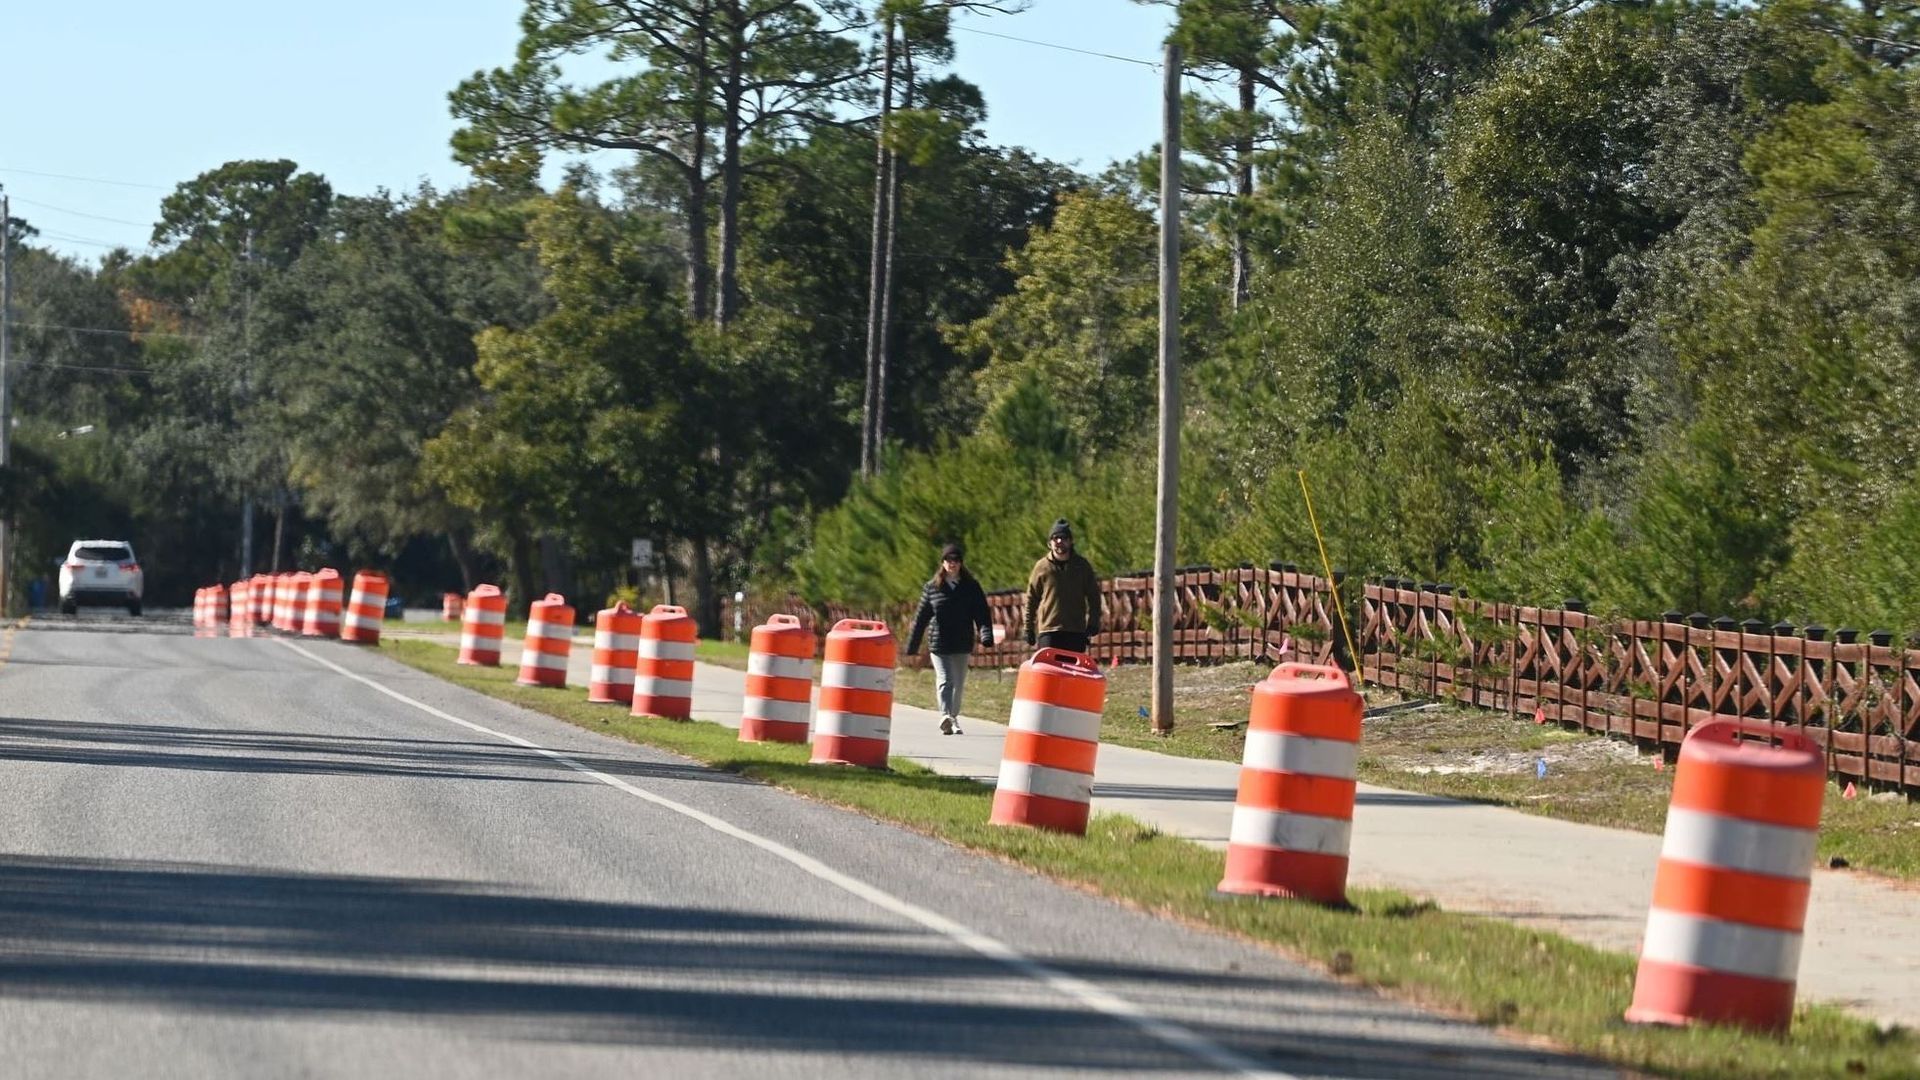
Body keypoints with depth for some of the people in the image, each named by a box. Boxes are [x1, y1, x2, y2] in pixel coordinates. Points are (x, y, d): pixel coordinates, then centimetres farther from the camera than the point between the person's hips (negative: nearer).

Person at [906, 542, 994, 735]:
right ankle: (946, 716, -30)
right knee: (944, 681, -15)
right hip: (938, 644, -2)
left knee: (958, 684, 12)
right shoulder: (932, 588, 3)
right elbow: (921, 618, 7)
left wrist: (986, 635, -17)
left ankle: (953, 719, 26)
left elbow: (982, 614, 0)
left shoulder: (971, 587, 5)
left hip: (962, 645, 2)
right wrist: (912, 645, 8)